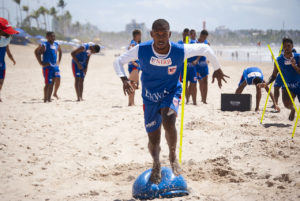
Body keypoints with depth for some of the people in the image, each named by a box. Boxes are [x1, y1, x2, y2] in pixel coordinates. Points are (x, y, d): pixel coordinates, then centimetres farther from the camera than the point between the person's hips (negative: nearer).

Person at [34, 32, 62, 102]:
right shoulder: (44, 45, -9)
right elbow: (36, 52, -14)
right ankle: (45, 98, 5)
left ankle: (55, 93, 13)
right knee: (48, 83, -5)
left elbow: (60, 51, 30)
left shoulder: (56, 45, 11)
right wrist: (41, 62, -15)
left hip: (55, 66, 6)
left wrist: (59, 61, 20)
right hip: (47, 66, -6)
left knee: (58, 79, -6)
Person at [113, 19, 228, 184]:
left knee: (168, 122, -31)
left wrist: (217, 69, 7)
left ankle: (173, 157, -5)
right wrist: (124, 79, -26)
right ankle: (156, 166, 37)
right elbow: (118, 61, -8)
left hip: (171, 93, -1)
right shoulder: (141, 50, -21)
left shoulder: (180, 51, -22)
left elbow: (205, 49, -5)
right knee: (153, 141, 5)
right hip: (150, 96, 1)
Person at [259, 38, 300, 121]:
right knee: (287, 104, -25)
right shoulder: (279, 60, -6)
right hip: (287, 86, 0)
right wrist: (266, 83, -16)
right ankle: (292, 109, 14)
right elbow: (274, 75, 1)